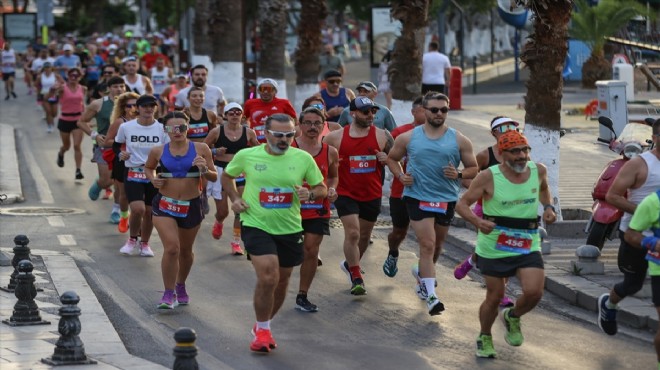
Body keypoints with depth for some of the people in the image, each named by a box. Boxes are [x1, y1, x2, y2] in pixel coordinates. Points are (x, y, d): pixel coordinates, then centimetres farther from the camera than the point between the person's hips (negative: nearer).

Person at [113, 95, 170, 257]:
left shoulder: (162, 128, -2)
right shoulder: (126, 127, -3)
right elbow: (116, 145, 12)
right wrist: (120, 153, -9)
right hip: (133, 174, -2)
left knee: (149, 211, 7)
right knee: (138, 209, -18)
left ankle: (145, 243, 29)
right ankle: (132, 240, 8)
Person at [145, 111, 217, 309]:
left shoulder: (201, 149, -5)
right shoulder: (158, 151, -2)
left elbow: (214, 177, 0)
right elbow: (148, 167, 18)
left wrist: (205, 170, -21)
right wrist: (153, 179, -2)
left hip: (192, 206, 1)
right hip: (164, 205, -1)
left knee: (185, 250, 17)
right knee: (171, 248, -17)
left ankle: (180, 286, 41)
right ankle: (169, 293, -7)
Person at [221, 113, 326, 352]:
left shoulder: (303, 158, -3)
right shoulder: (246, 156, -5)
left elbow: (322, 189, 6)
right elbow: (227, 176, 14)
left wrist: (310, 194, -16)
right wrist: (234, 198, -2)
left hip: (290, 228, 3)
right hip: (256, 225, -3)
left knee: (281, 282, 15)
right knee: (268, 277, -20)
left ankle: (263, 325, 39)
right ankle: (262, 330, 0)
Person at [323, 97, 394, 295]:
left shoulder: (382, 136, -3)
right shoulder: (336, 137, -5)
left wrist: (387, 159, -16)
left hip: (372, 195, 3)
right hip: (346, 194, -3)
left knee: (364, 235, 16)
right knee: (352, 233, -14)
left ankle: (350, 264, 43)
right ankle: (356, 278, -5)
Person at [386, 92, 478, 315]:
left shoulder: (459, 140, 1)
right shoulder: (408, 138, 2)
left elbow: (473, 168, 6)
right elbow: (392, 158, 16)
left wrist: (459, 175, -14)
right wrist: (400, 175, -3)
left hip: (447, 199, 3)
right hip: (417, 197, -2)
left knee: (437, 245, 17)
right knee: (427, 245, -14)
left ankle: (423, 273, 47)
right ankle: (431, 296, -15)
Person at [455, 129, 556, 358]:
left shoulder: (538, 171, -2)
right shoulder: (488, 177, -14)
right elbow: (462, 204, -9)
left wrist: (548, 207, 3)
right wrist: (477, 222, -28)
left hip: (528, 246, 3)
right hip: (494, 247, -2)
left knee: (534, 292, -15)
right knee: (494, 297, 7)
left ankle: (513, 318, 18)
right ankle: (485, 338, 35)